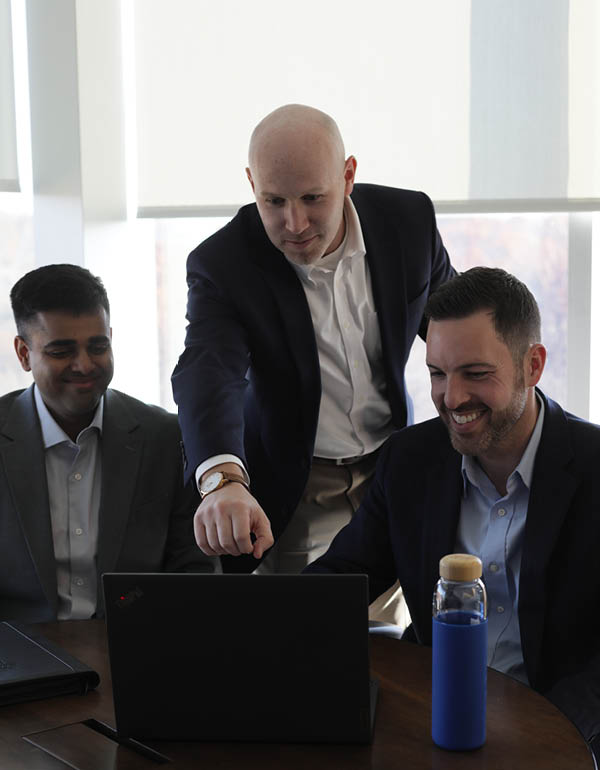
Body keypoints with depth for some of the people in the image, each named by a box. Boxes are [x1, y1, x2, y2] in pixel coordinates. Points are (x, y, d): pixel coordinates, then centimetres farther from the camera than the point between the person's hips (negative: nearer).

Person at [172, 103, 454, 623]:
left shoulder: (409, 219, -12)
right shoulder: (222, 264, -22)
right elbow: (208, 371, -39)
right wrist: (223, 480, -58)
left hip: (391, 468, 3)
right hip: (292, 494, -2)